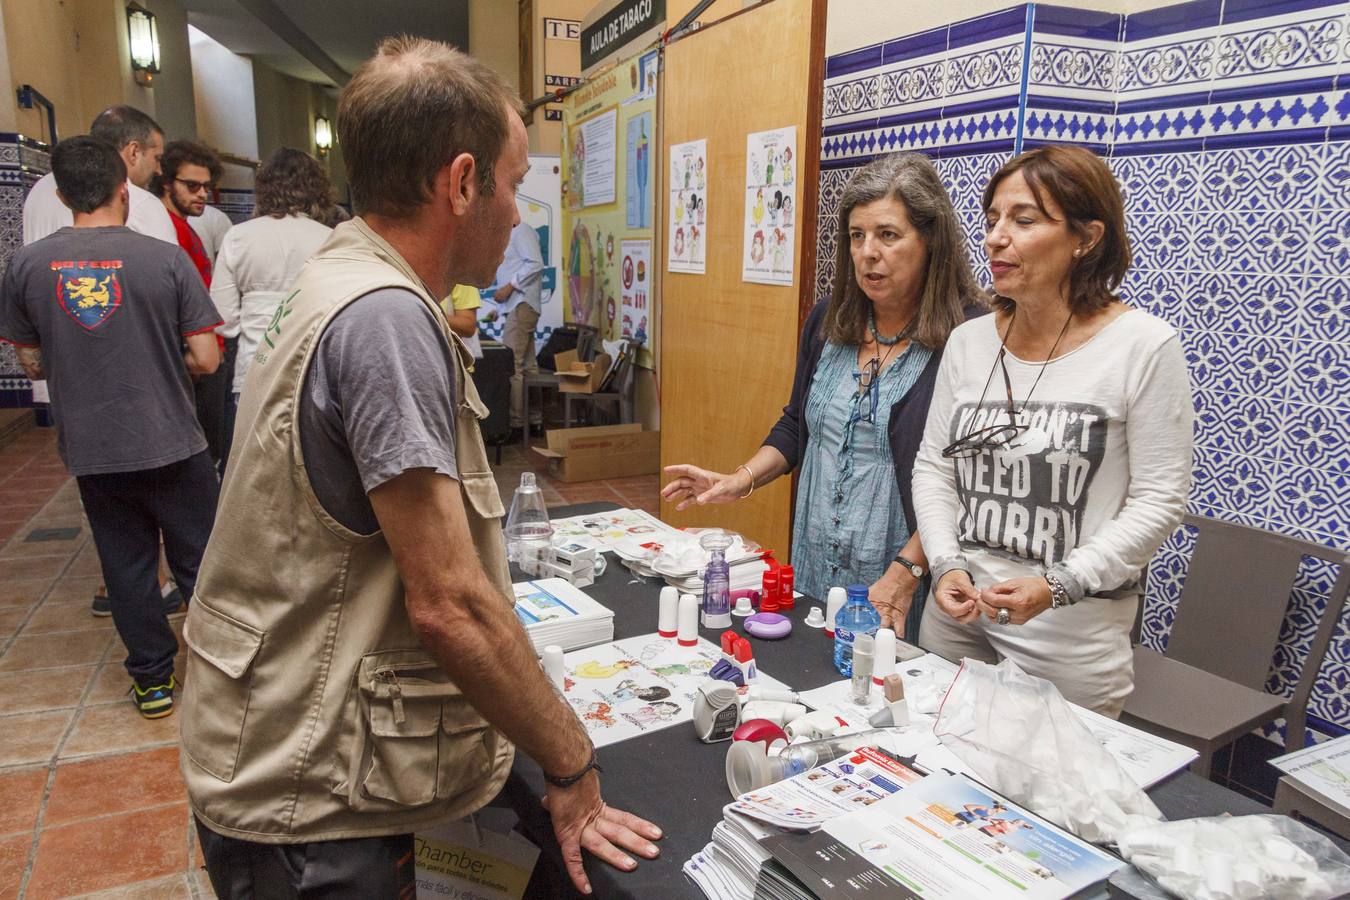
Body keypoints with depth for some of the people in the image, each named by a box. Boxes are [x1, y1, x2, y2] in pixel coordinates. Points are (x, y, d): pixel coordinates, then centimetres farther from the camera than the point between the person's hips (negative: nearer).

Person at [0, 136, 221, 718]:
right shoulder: (166, 259, -11)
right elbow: (206, 360, -11)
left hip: (91, 450, 3)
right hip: (171, 443, -2)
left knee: (127, 566, 15)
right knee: (199, 561, 12)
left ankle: (152, 680, 26)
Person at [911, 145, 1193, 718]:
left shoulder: (1144, 346, -11)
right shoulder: (968, 340, 2)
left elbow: (1159, 500, -11)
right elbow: (933, 467, 5)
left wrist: (1058, 585, -20)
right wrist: (947, 564, -9)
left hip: (1072, 629, -4)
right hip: (956, 608, 4)